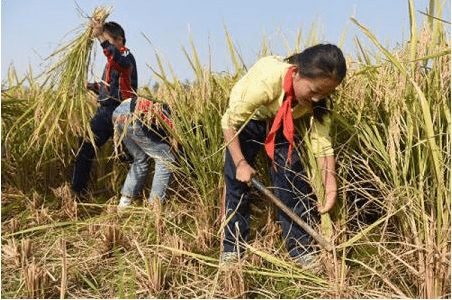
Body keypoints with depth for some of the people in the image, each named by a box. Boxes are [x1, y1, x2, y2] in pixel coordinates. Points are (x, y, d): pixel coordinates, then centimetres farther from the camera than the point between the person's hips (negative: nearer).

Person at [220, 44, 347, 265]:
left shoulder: (319, 97, -27)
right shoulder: (265, 80, -41)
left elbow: (323, 143, -23)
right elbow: (230, 122, -29)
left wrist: (331, 188, -31)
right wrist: (240, 162, -28)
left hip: (283, 124, 3)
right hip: (246, 119, -3)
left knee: (294, 179, -6)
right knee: (237, 181, -7)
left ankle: (300, 248, 6)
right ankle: (232, 249, 7)